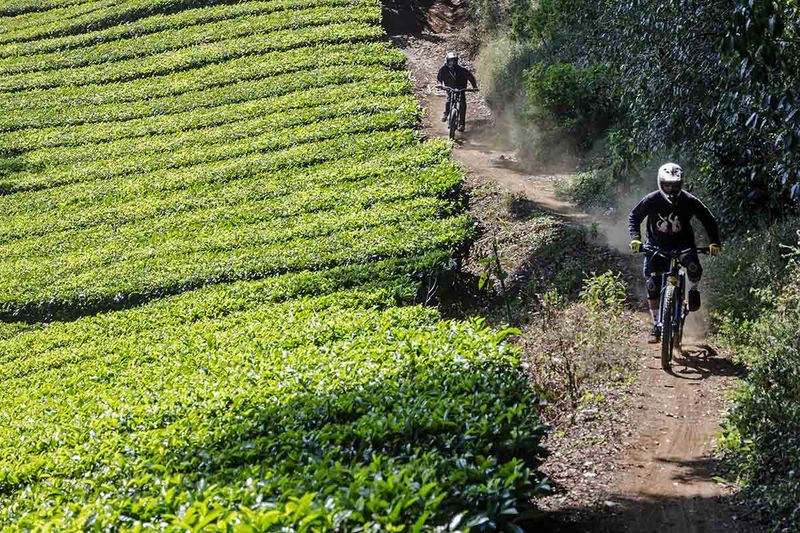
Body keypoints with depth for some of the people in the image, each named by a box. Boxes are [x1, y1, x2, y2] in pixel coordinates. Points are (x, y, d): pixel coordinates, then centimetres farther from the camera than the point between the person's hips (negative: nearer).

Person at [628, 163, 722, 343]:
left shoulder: (689, 201, -15)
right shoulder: (651, 200, -14)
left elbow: (709, 220, -5)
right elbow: (634, 218, 0)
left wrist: (714, 242, -18)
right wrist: (635, 238, -16)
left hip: (682, 243, -1)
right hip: (656, 245, 1)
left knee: (694, 266, -33)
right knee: (652, 286, -9)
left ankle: (693, 291, 0)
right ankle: (656, 325, 6)